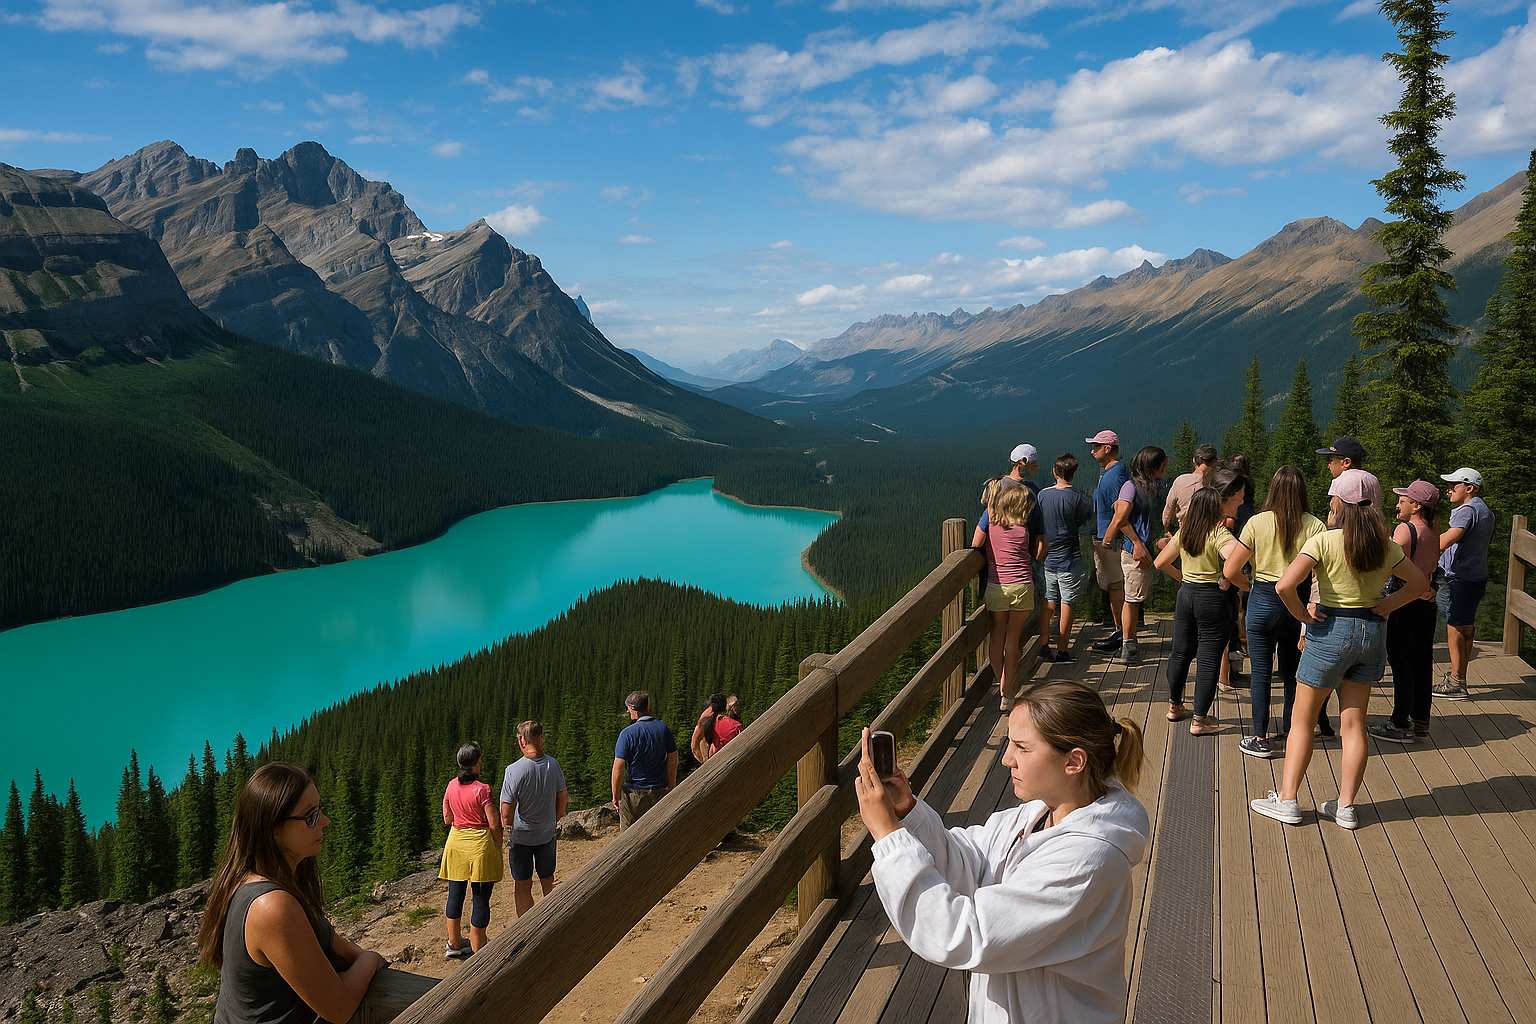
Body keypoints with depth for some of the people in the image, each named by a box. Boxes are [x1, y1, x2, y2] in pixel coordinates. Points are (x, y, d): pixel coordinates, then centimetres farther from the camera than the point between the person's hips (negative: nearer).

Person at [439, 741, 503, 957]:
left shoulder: (451, 786, -2)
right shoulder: (482, 789, -18)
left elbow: (447, 819, 8)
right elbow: (494, 824, -15)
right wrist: (498, 848, 0)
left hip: (456, 842, 6)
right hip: (480, 845, -6)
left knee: (455, 895, 17)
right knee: (480, 898, 5)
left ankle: (454, 944, 30)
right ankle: (477, 951, 13)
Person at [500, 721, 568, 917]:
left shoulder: (514, 770, -23)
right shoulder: (553, 765, -10)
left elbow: (506, 814, -19)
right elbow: (562, 802, 1)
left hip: (521, 837, -4)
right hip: (547, 835, 4)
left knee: (522, 888, 11)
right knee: (548, 883, 20)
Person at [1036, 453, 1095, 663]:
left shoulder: (1042, 495, -1)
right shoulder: (1079, 498, -12)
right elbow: (1087, 521, 2)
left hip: (1047, 558, 4)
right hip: (1069, 560, -4)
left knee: (1048, 602, 12)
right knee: (1067, 603, 4)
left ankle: (1044, 646, 14)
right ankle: (1062, 649, 8)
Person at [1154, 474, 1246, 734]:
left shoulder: (1187, 527, 3)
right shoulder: (1220, 533, -19)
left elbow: (1161, 562, 8)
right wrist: (1230, 582, -22)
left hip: (1186, 594, 7)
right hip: (1214, 599, -6)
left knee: (1181, 652, 19)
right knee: (1209, 659, 4)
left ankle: (1174, 707, 34)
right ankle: (1199, 720, 11)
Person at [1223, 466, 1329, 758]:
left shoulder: (1258, 522, -8)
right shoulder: (1314, 526, -6)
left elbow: (1230, 571, -7)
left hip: (1263, 600, -2)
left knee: (1261, 671, 6)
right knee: (1293, 669, 19)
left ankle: (1260, 739, 9)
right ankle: (1289, 729, 30)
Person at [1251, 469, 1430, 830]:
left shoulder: (1325, 541, -15)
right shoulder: (1385, 544, 1)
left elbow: (1285, 586, -26)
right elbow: (1420, 583, 14)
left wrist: (1302, 613, -10)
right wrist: (1386, 605, 7)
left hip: (1331, 630, -5)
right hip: (1372, 632, 5)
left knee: (1302, 720, 8)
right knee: (1354, 723, 11)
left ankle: (1287, 800, 12)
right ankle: (1346, 807, 16)